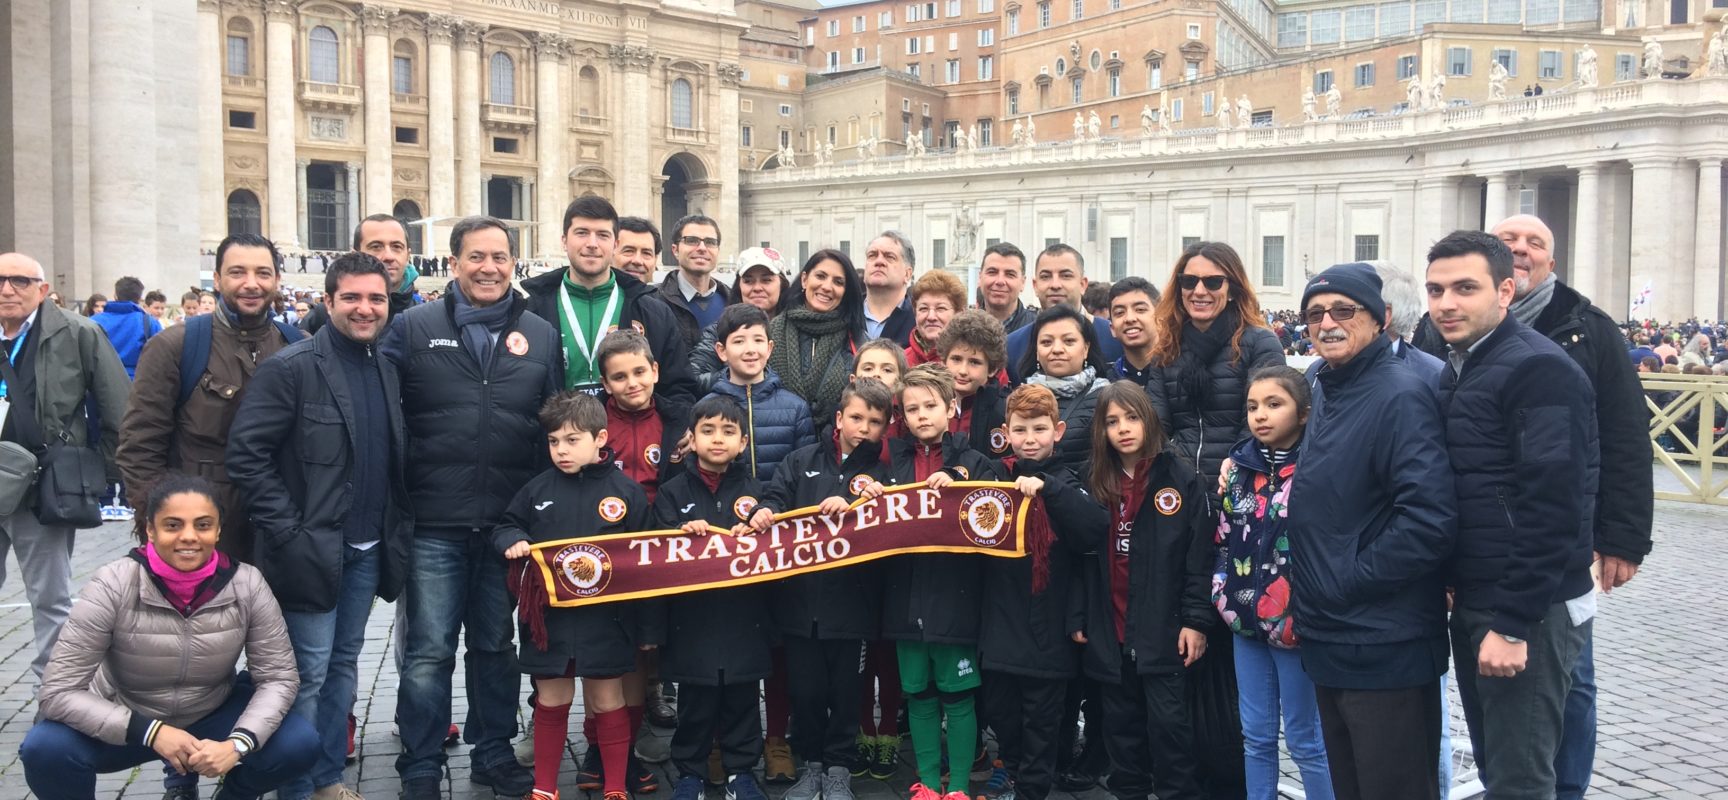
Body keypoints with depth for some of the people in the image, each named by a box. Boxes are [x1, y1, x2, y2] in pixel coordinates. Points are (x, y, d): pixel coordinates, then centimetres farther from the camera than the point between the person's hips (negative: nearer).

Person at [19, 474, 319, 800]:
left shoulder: (247, 584, -19)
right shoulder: (113, 585, -23)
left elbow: (279, 677, -12)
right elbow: (58, 691, -22)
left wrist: (237, 744, -29)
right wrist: (151, 732, -31)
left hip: (212, 718, 1)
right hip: (125, 723, -1)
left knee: (299, 744, -21)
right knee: (45, 749, -30)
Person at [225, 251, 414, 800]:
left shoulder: (385, 369, 9)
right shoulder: (292, 367, -12)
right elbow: (246, 453, -16)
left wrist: (398, 527, 8)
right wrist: (287, 533, -17)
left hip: (368, 549, 7)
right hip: (313, 549, -6)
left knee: (344, 664, 15)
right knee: (309, 673, 0)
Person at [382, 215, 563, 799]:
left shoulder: (541, 335, 7)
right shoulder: (414, 328, 0)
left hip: (509, 524, 2)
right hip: (434, 525, -2)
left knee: (496, 646, 15)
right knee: (430, 652, 3)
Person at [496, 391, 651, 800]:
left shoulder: (625, 490, -4)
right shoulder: (538, 489, 2)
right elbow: (505, 526, 11)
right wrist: (514, 542, -9)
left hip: (605, 618, -2)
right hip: (549, 616, 2)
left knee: (607, 702, 10)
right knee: (551, 703, 13)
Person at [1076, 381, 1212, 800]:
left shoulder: (1181, 481, -4)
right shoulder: (1095, 485, 6)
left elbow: (1200, 556, -6)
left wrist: (1196, 620, -11)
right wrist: (1078, 617, 5)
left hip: (1162, 627, -4)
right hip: (1110, 629, 4)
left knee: (1168, 720, 0)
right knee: (1122, 721, 13)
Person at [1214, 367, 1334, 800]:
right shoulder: (1240, 465, 7)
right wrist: (1225, 595, 8)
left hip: (1293, 622, -6)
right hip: (1246, 620, 6)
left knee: (1305, 740, 6)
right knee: (1256, 736, 15)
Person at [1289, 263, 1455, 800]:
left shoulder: (1400, 395, -15)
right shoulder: (1330, 396, 14)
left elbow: (1430, 518, -25)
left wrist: (1349, 581, -18)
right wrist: (1313, 595, 9)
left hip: (1386, 651, -9)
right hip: (1331, 645, 9)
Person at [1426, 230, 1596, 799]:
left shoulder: (1539, 370, -15)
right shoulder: (1459, 368, 12)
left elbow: (1551, 508, -22)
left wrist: (1513, 622, -22)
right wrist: (1448, 581, 13)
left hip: (1528, 611, -9)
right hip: (1473, 602, 9)